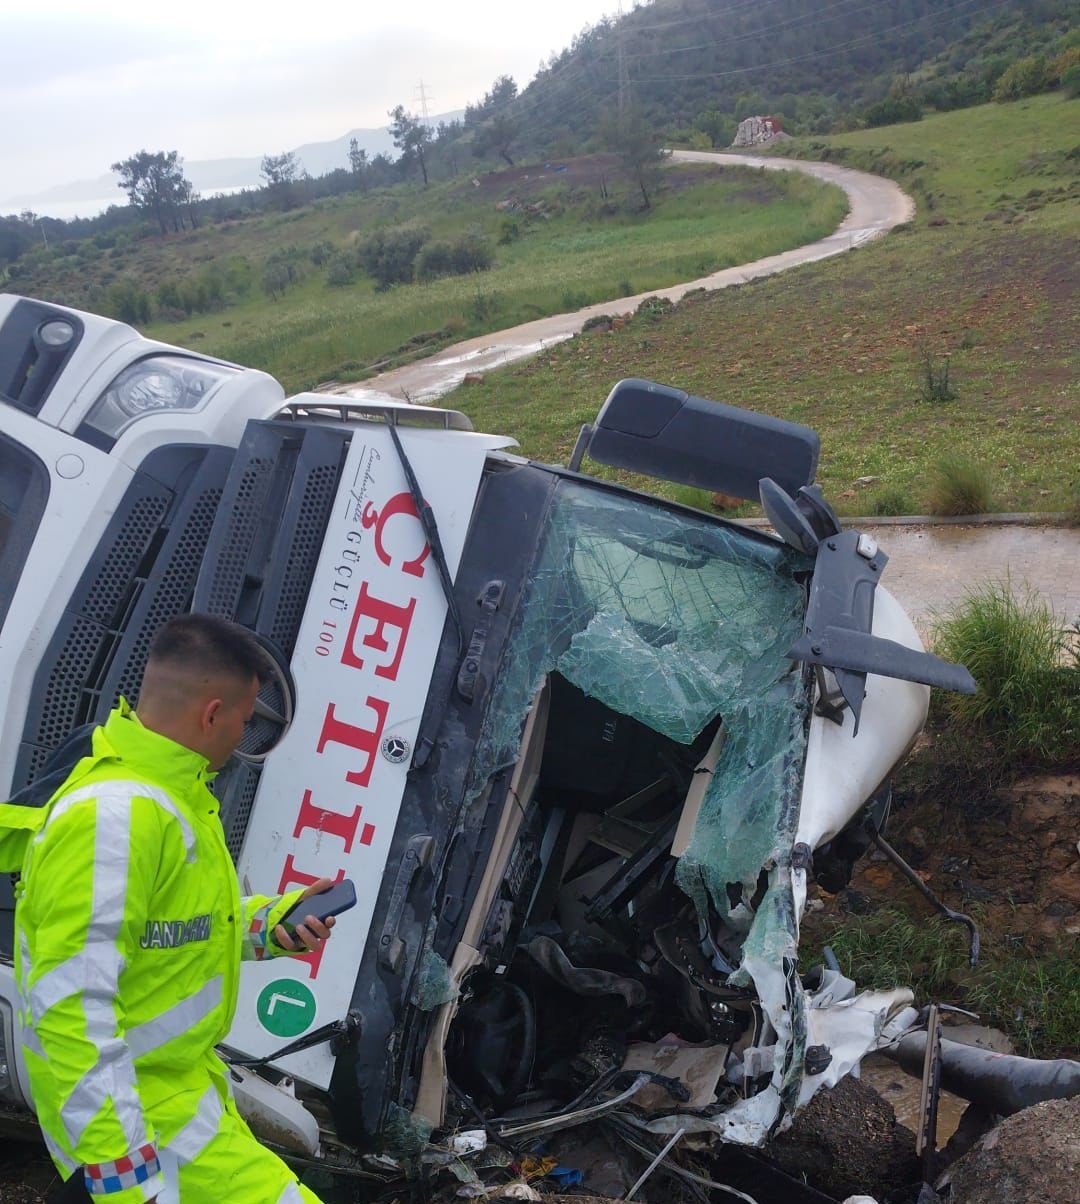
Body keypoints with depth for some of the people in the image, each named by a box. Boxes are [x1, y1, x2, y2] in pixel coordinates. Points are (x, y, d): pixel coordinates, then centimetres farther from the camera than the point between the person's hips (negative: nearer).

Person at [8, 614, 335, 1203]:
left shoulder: (167, 790, 5)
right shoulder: (113, 817, -27)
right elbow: (74, 1014, -29)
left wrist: (270, 923, 2)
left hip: (181, 1074, 10)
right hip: (132, 1108, -10)